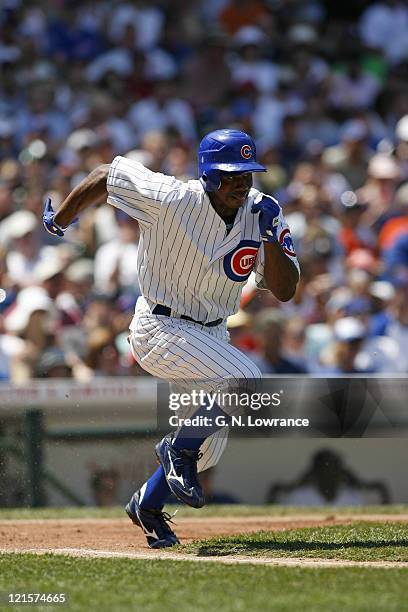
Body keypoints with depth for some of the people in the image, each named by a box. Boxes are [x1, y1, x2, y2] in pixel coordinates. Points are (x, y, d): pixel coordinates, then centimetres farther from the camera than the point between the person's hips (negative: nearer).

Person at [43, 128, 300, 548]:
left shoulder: (260, 212, -9)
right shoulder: (170, 199, -23)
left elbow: (285, 291, -9)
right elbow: (105, 176, -9)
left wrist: (271, 238, -25)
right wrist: (59, 221, 5)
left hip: (212, 333, 7)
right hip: (161, 328, -7)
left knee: (208, 445, 14)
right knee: (246, 381, -26)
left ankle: (147, 506, 36)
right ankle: (177, 448, -5)